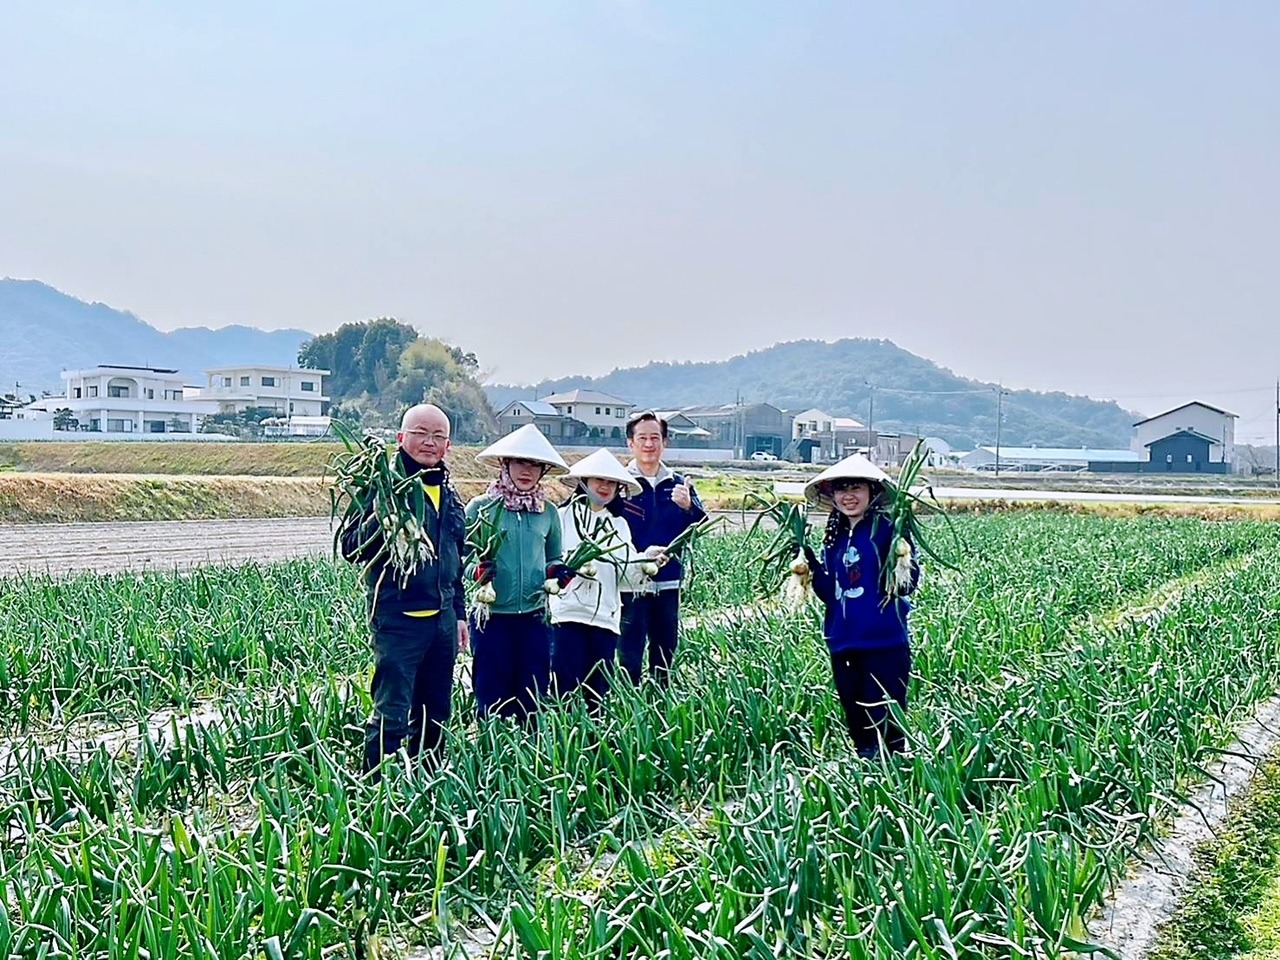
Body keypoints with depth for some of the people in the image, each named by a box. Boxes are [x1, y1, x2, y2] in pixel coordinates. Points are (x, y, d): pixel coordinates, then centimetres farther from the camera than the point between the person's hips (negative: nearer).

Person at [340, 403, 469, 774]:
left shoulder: (449, 495, 15)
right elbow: (351, 548, -14)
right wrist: (381, 518, -31)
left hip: (442, 620, 7)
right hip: (398, 618, -7)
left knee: (435, 716, 15)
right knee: (391, 715, -8)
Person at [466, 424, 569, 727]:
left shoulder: (548, 512, 8)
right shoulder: (480, 507, -2)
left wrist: (558, 572, -4)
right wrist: (476, 570, -20)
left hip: (535, 617, 3)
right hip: (492, 617, -3)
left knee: (533, 699, 9)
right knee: (493, 701, 3)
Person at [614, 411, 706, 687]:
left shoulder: (679, 485, 9)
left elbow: (701, 527, -3)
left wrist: (688, 507, -23)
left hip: (668, 584, 4)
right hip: (631, 585, -4)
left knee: (665, 657, 12)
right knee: (630, 660, -5)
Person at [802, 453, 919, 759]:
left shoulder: (888, 528, -7)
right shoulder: (834, 538, 12)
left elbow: (907, 584, -15)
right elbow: (830, 594, 13)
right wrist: (810, 564, -1)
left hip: (885, 644, -6)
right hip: (843, 644, 7)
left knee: (885, 724, -2)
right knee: (855, 723, 14)